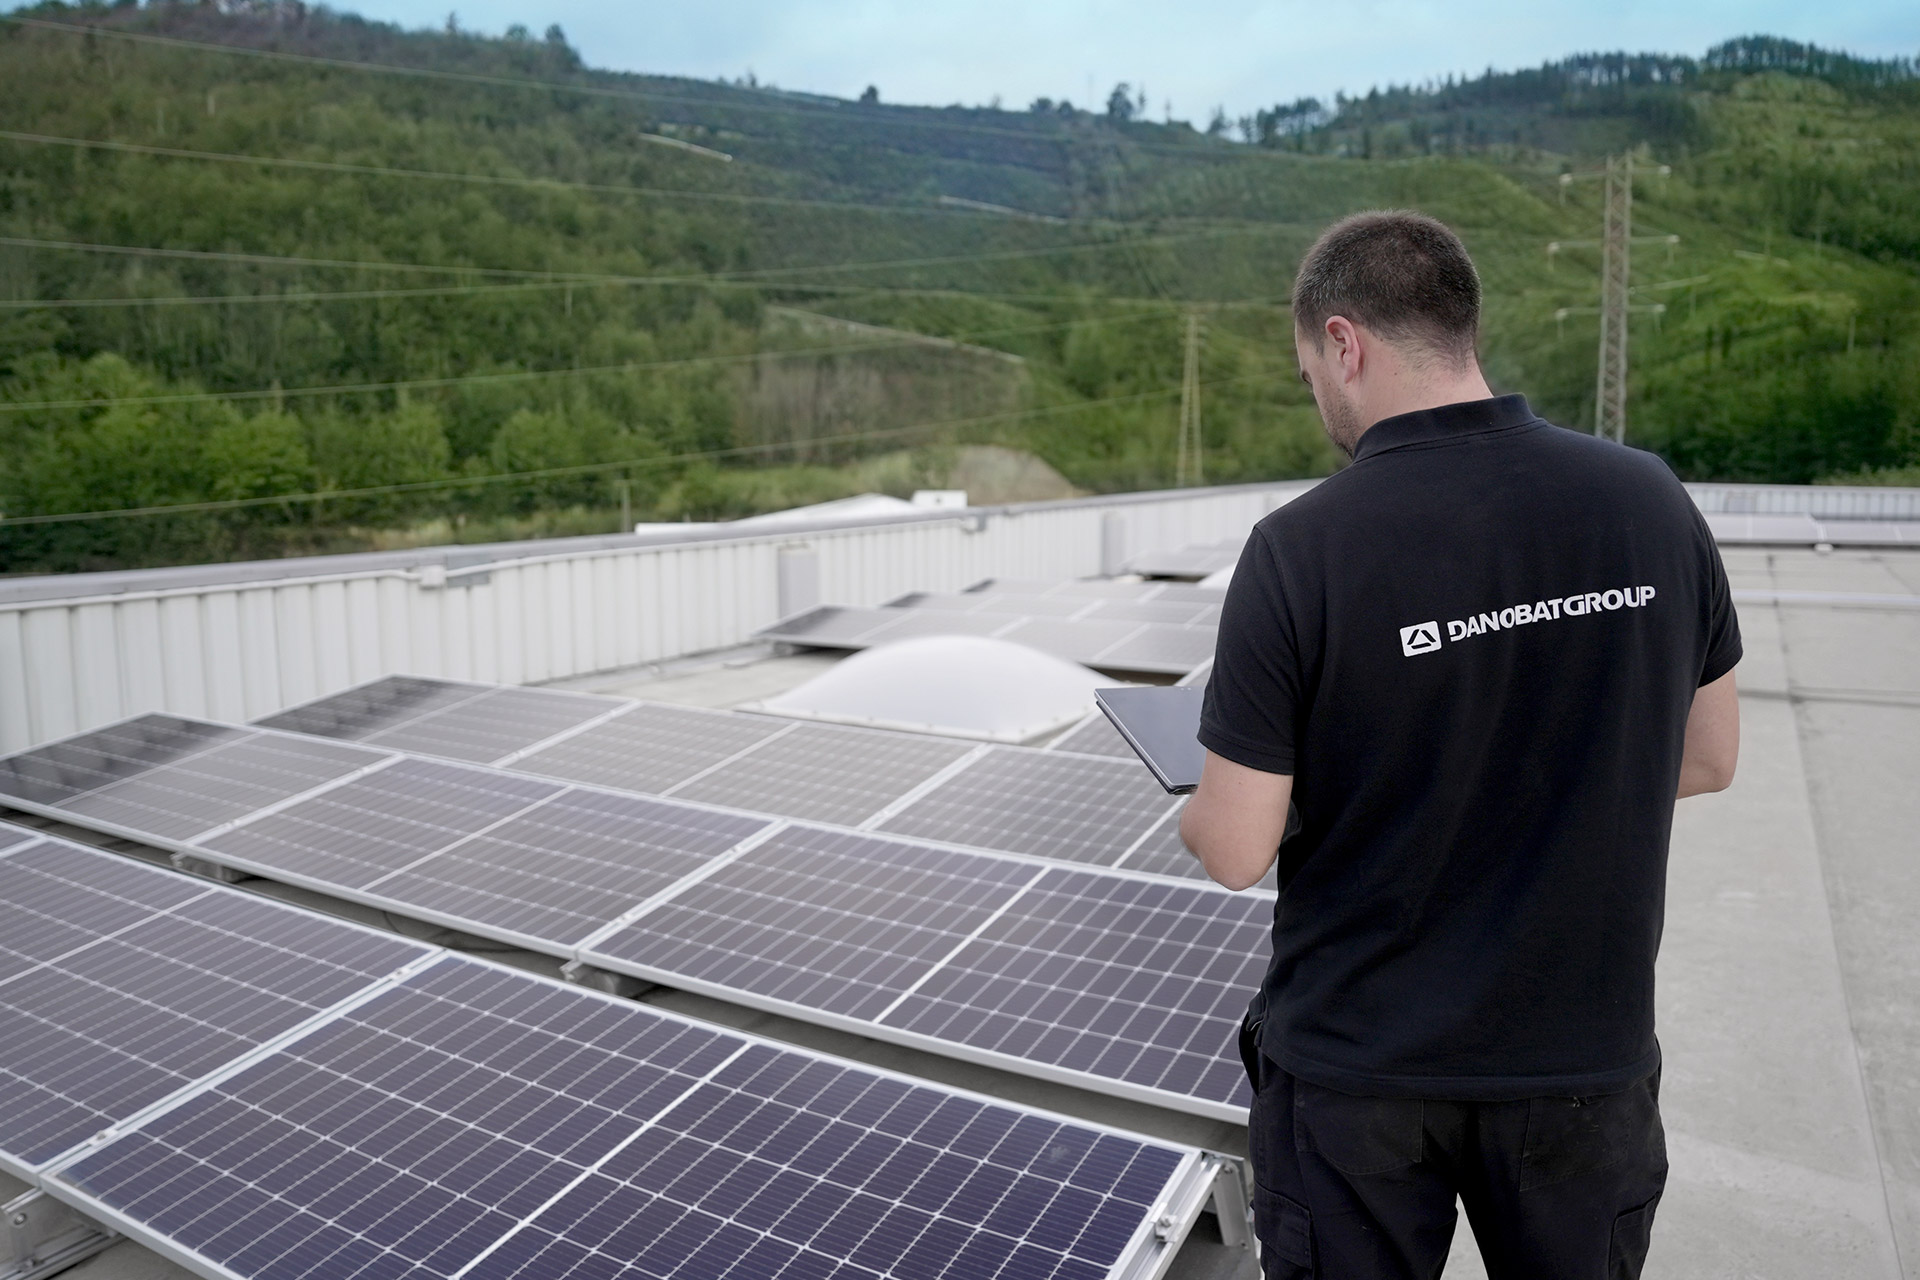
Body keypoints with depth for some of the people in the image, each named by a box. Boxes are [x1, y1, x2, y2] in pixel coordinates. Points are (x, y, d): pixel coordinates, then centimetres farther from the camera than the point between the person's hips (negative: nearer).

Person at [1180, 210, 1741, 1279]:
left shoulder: (1298, 551, -21)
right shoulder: (1653, 501, -8)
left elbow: (1237, 853, -16)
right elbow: (1709, 760, 4)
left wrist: (1198, 806, 6)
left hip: (1357, 1066, -3)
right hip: (1587, 1051, 4)